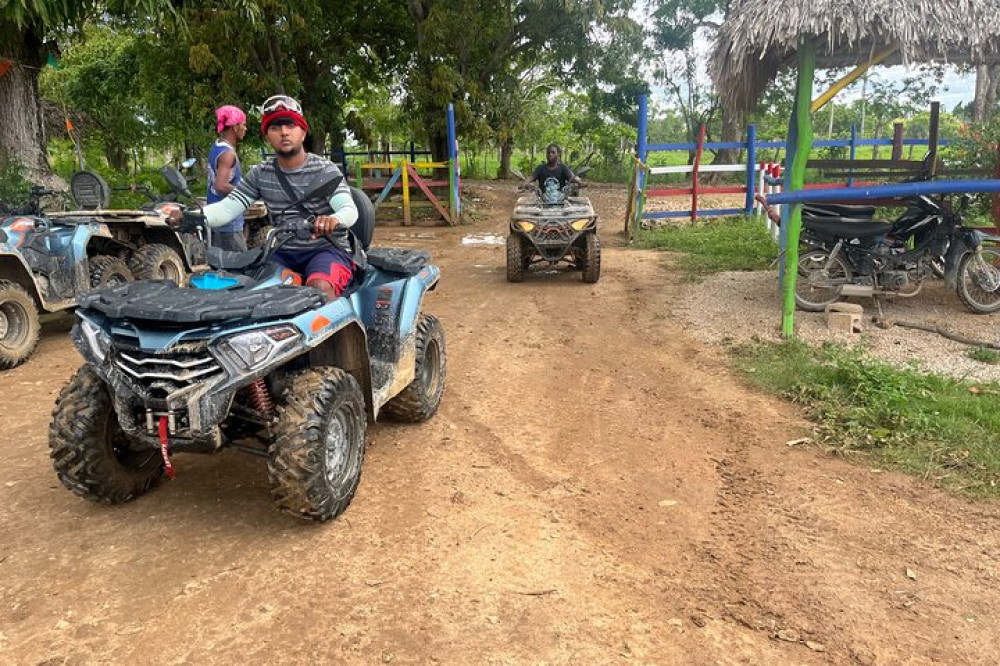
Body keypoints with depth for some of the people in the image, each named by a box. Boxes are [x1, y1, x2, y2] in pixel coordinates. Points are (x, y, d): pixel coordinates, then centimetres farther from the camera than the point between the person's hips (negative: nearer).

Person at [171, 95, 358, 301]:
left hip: (327, 248, -4)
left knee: (320, 287, -35)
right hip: (283, 252, 5)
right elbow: (227, 208, 0)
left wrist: (333, 220, -47)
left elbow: (350, 210, -21)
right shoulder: (260, 174, 8)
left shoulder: (324, 170, -5)